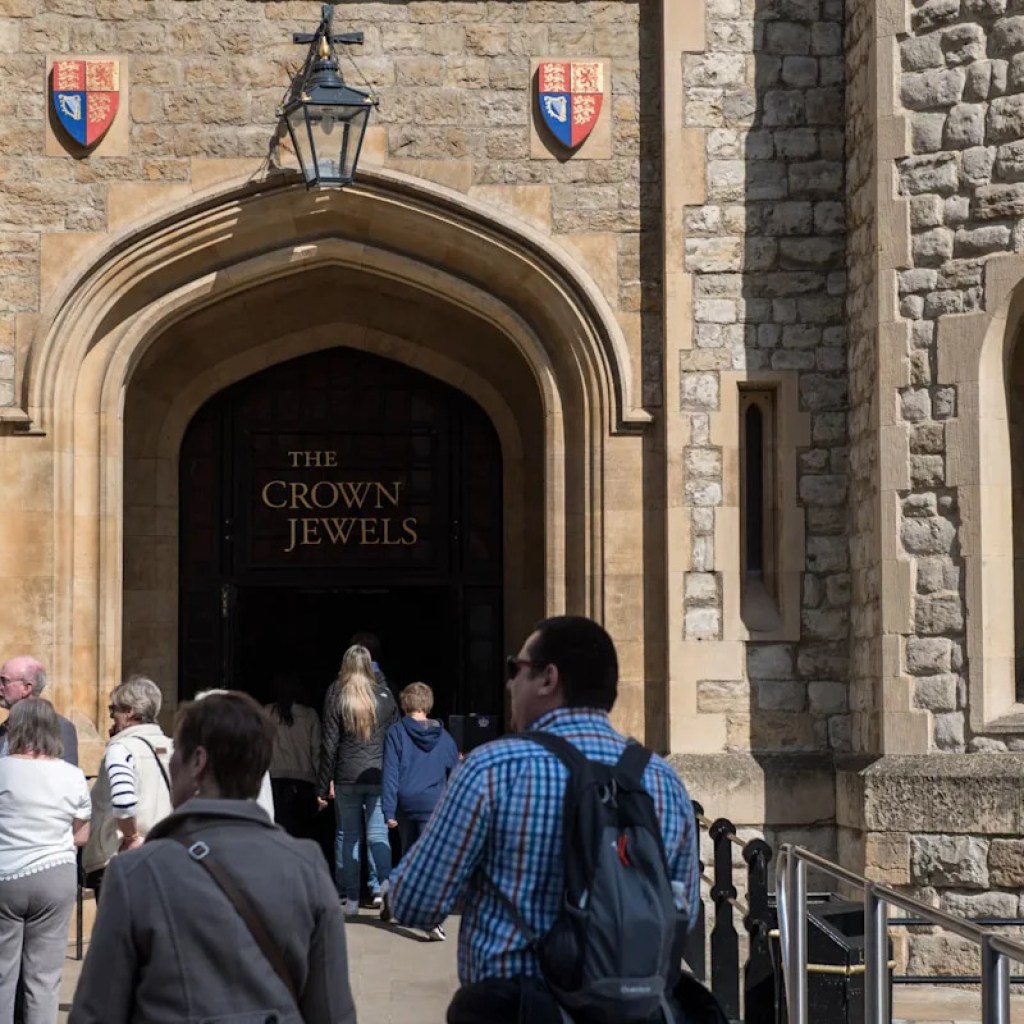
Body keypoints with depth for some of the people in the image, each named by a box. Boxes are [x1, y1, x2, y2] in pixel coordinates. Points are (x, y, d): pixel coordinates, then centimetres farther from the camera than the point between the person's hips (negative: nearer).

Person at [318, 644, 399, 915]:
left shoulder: (336, 695, -3)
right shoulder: (384, 695, 0)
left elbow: (329, 743, -2)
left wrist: (323, 785, 2)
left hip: (347, 777, 0)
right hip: (379, 776, 0)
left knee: (347, 835, 8)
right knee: (378, 834, 5)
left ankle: (349, 897, 9)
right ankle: (381, 889, -8)